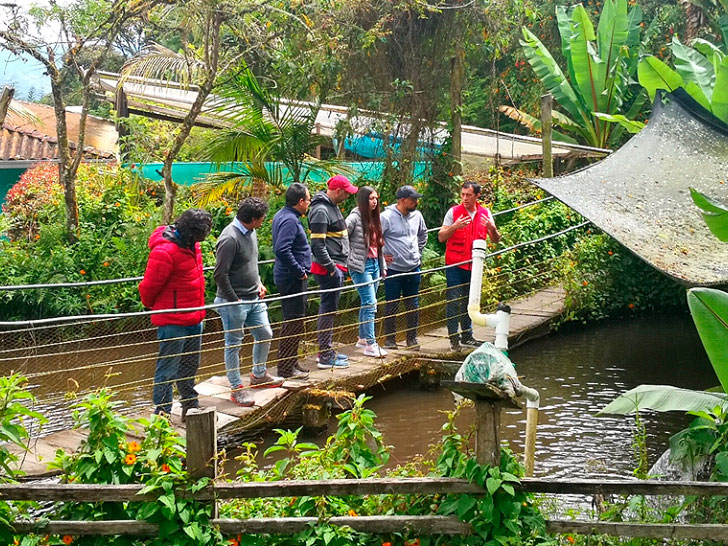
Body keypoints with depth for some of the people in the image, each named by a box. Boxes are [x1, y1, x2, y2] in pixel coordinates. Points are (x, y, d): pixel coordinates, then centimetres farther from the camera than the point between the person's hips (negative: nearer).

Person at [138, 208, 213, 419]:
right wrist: (152, 306, 2)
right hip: (173, 321, -9)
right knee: (168, 369, 0)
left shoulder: (190, 244, 5)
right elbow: (148, 286, -16)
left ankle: (190, 406, 34)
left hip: (194, 317, 9)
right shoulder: (164, 251, -24)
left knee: (190, 366, 20)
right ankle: (162, 413, 8)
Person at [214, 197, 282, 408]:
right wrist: (234, 300, -16)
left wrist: (258, 283, 11)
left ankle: (259, 374, 36)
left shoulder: (251, 232, 7)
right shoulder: (230, 239, -22)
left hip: (254, 299, 9)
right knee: (233, 344, 4)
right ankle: (237, 388, 13)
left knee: (265, 335, 16)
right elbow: (220, 275, -21)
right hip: (234, 302, -9)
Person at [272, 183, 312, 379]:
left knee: (292, 321, 18)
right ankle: (286, 368, 2)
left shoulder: (282, 215, 12)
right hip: (293, 279, -11)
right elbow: (282, 250, -30)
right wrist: (300, 272, -22)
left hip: (288, 277, 11)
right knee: (293, 322, -4)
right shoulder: (290, 220, -20)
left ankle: (290, 363, 27)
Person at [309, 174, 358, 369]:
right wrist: (331, 268, -18)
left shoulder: (332, 206, 15)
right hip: (328, 269, -10)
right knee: (328, 310, -6)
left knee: (330, 309, 16)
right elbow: (318, 244, -21)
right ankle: (325, 357, -1)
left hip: (336, 267, 10)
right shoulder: (320, 210, -17)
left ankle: (328, 351, 26)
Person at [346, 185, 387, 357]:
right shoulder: (355, 217, -11)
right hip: (361, 266, -8)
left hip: (374, 264, 8)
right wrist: (350, 257, -14)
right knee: (370, 303, -10)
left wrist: (382, 265, 15)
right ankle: (370, 344, -7)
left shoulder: (374, 218, 13)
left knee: (367, 304, 13)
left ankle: (362, 338, 24)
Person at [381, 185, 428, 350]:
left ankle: (412, 338, 21)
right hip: (393, 269, -5)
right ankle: (389, 339, 14)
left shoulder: (417, 215, 4)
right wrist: (382, 255, -9)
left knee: (413, 305, 11)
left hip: (413, 268, 5)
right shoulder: (387, 217, -14)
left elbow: (423, 234, 24)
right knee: (391, 306, 3)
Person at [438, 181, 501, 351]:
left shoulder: (485, 214, 5)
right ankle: (454, 338, -1)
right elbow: (441, 237, -6)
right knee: (453, 301, -5)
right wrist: (455, 226, -23)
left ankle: (467, 336, 22)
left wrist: (492, 228, -15)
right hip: (455, 264, -4)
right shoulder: (453, 212, -4)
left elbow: (496, 240, 7)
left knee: (470, 302, 12)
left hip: (474, 265, 4)